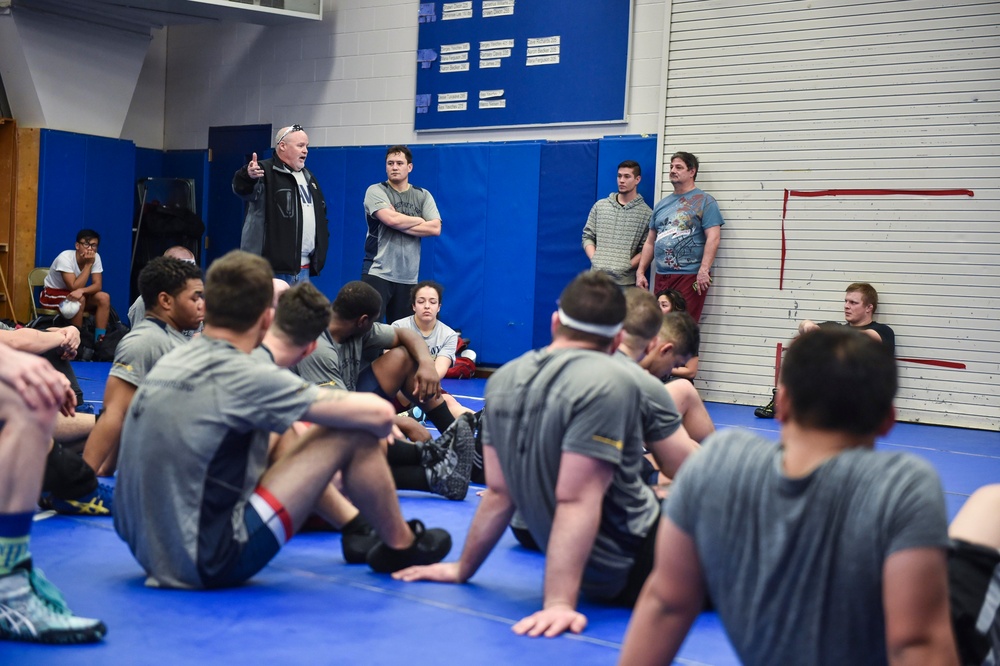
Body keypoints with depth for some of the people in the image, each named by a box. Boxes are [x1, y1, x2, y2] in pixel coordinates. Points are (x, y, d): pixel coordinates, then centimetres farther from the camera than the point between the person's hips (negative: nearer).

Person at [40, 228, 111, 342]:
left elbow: (98, 285, -18)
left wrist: (81, 291, -38)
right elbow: (74, 287, -32)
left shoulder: (96, 257, -13)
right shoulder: (65, 257, -28)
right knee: (79, 300, -34)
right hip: (52, 293, -5)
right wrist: (88, 264, -31)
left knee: (104, 297, -18)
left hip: (74, 294, 5)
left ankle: (100, 340, -16)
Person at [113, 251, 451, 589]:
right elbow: (379, 413, -15)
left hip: (149, 551, 9)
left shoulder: (168, 363, 6)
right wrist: (381, 422, 9)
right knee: (353, 435, -6)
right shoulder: (245, 377, -17)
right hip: (210, 564, -9)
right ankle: (401, 545, 18)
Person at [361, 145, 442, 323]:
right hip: (378, 273, -4)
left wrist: (399, 224, -10)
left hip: (408, 277, 4)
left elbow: (435, 228, -4)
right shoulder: (376, 191, 0)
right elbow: (391, 219, -17)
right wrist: (420, 220, -2)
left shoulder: (423, 196, 10)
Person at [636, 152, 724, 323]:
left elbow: (713, 237, -10)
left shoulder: (704, 201, 0)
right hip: (661, 276, 6)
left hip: (690, 275, -6)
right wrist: (640, 272, 13)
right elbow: (650, 242, 21)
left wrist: (704, 270, -21)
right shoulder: (661, 205, 18)